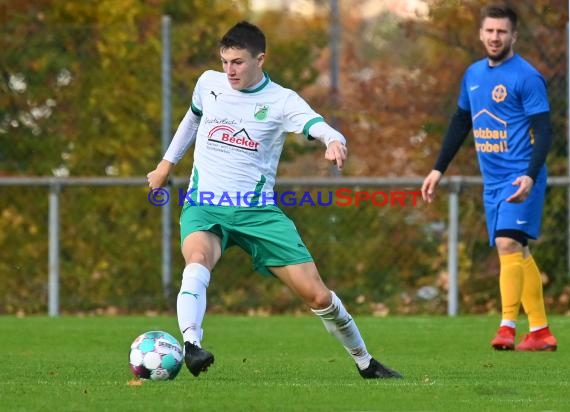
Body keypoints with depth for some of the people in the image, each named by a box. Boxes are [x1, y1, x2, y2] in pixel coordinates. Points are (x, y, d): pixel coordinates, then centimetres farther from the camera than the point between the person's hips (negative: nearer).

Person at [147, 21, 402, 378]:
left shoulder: (282, 101, -5)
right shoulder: (209, 83, 5)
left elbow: (321, 128, -23)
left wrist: (335, 142, -47)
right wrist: (169, 162, 35)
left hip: (257, 210, -1)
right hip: (205, 207, 1)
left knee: (317, 294, -2)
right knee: (199, 259, -37)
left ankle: (366, 364, 19)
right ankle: (191, 345, -53)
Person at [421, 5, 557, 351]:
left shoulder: (527, 77, -11)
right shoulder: (473, 74, 12)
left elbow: (544, 133, -15)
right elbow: (460, 124, 23)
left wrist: (530, 176, -28)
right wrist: (439, 169, 20)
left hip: (520, 178, -7)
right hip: (493, 180, 7)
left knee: (508, 244, -20)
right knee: (519, 253, 8)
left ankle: (508, 326, -23)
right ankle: (541, 332, 12)